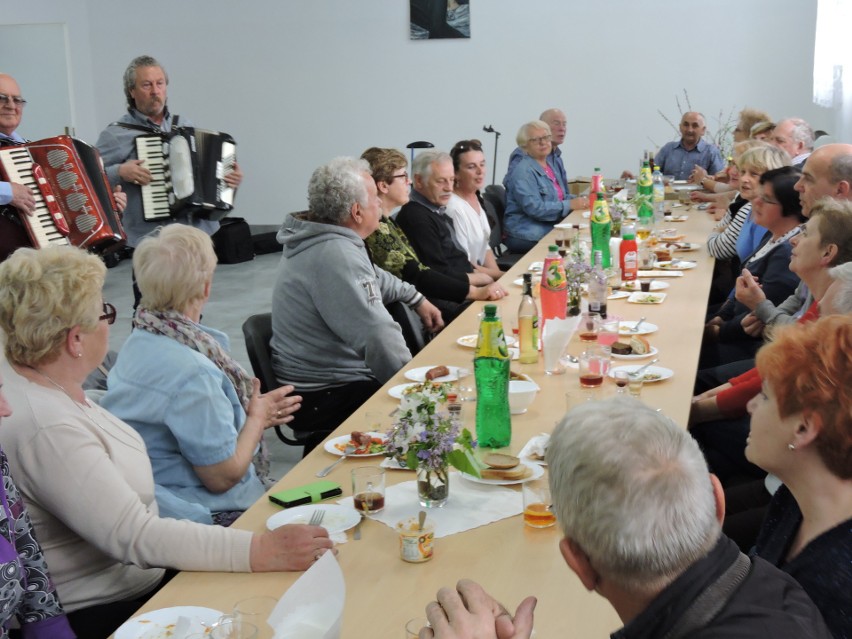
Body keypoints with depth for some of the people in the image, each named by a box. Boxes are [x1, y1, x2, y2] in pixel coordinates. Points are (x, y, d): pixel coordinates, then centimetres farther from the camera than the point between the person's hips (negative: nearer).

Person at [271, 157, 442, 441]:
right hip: (323, 399, -10)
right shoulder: (335, 255, -26)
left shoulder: (322, 239, 8)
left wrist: (417, 299, 27)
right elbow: (378, 337, -32)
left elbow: (373, 276, 29)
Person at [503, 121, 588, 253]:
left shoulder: (549, 166, 17)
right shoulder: (523, 171, -11)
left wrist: (578, 201, 6)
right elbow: (534, 208, -21)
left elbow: (560, 196, 27)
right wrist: (570, 205, -18)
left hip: (551, 227, 9)